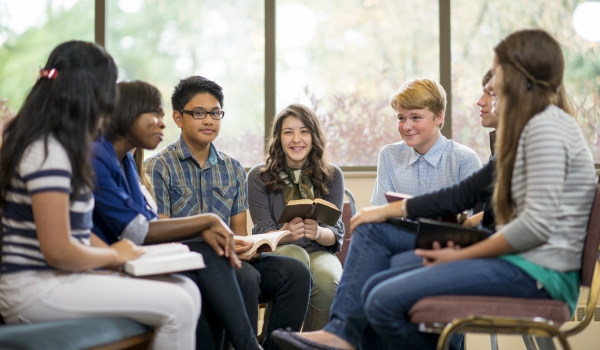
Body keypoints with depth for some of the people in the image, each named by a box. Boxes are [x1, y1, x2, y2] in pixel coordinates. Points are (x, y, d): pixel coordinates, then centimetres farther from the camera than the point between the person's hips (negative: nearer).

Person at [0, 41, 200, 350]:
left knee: (187, 291, -1)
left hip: (56, 278, 10)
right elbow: (58, 251, -21)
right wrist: (113, 255, -4)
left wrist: (113, 252, 2)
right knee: (177, 307, -18)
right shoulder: (47, 152, -18)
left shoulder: (55, 144, 14)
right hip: (35, 288, -10)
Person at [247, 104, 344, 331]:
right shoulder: (259, 177, 2)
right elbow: (264, 233, -5)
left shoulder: (332, 176, 6)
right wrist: (286, 233, -29)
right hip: (276, 253, -1)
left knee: (327, 277, -34)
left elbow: (336, 233, -1)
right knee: (296, 256, -36)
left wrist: (318, 233, -27)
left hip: (319, 251, 1)